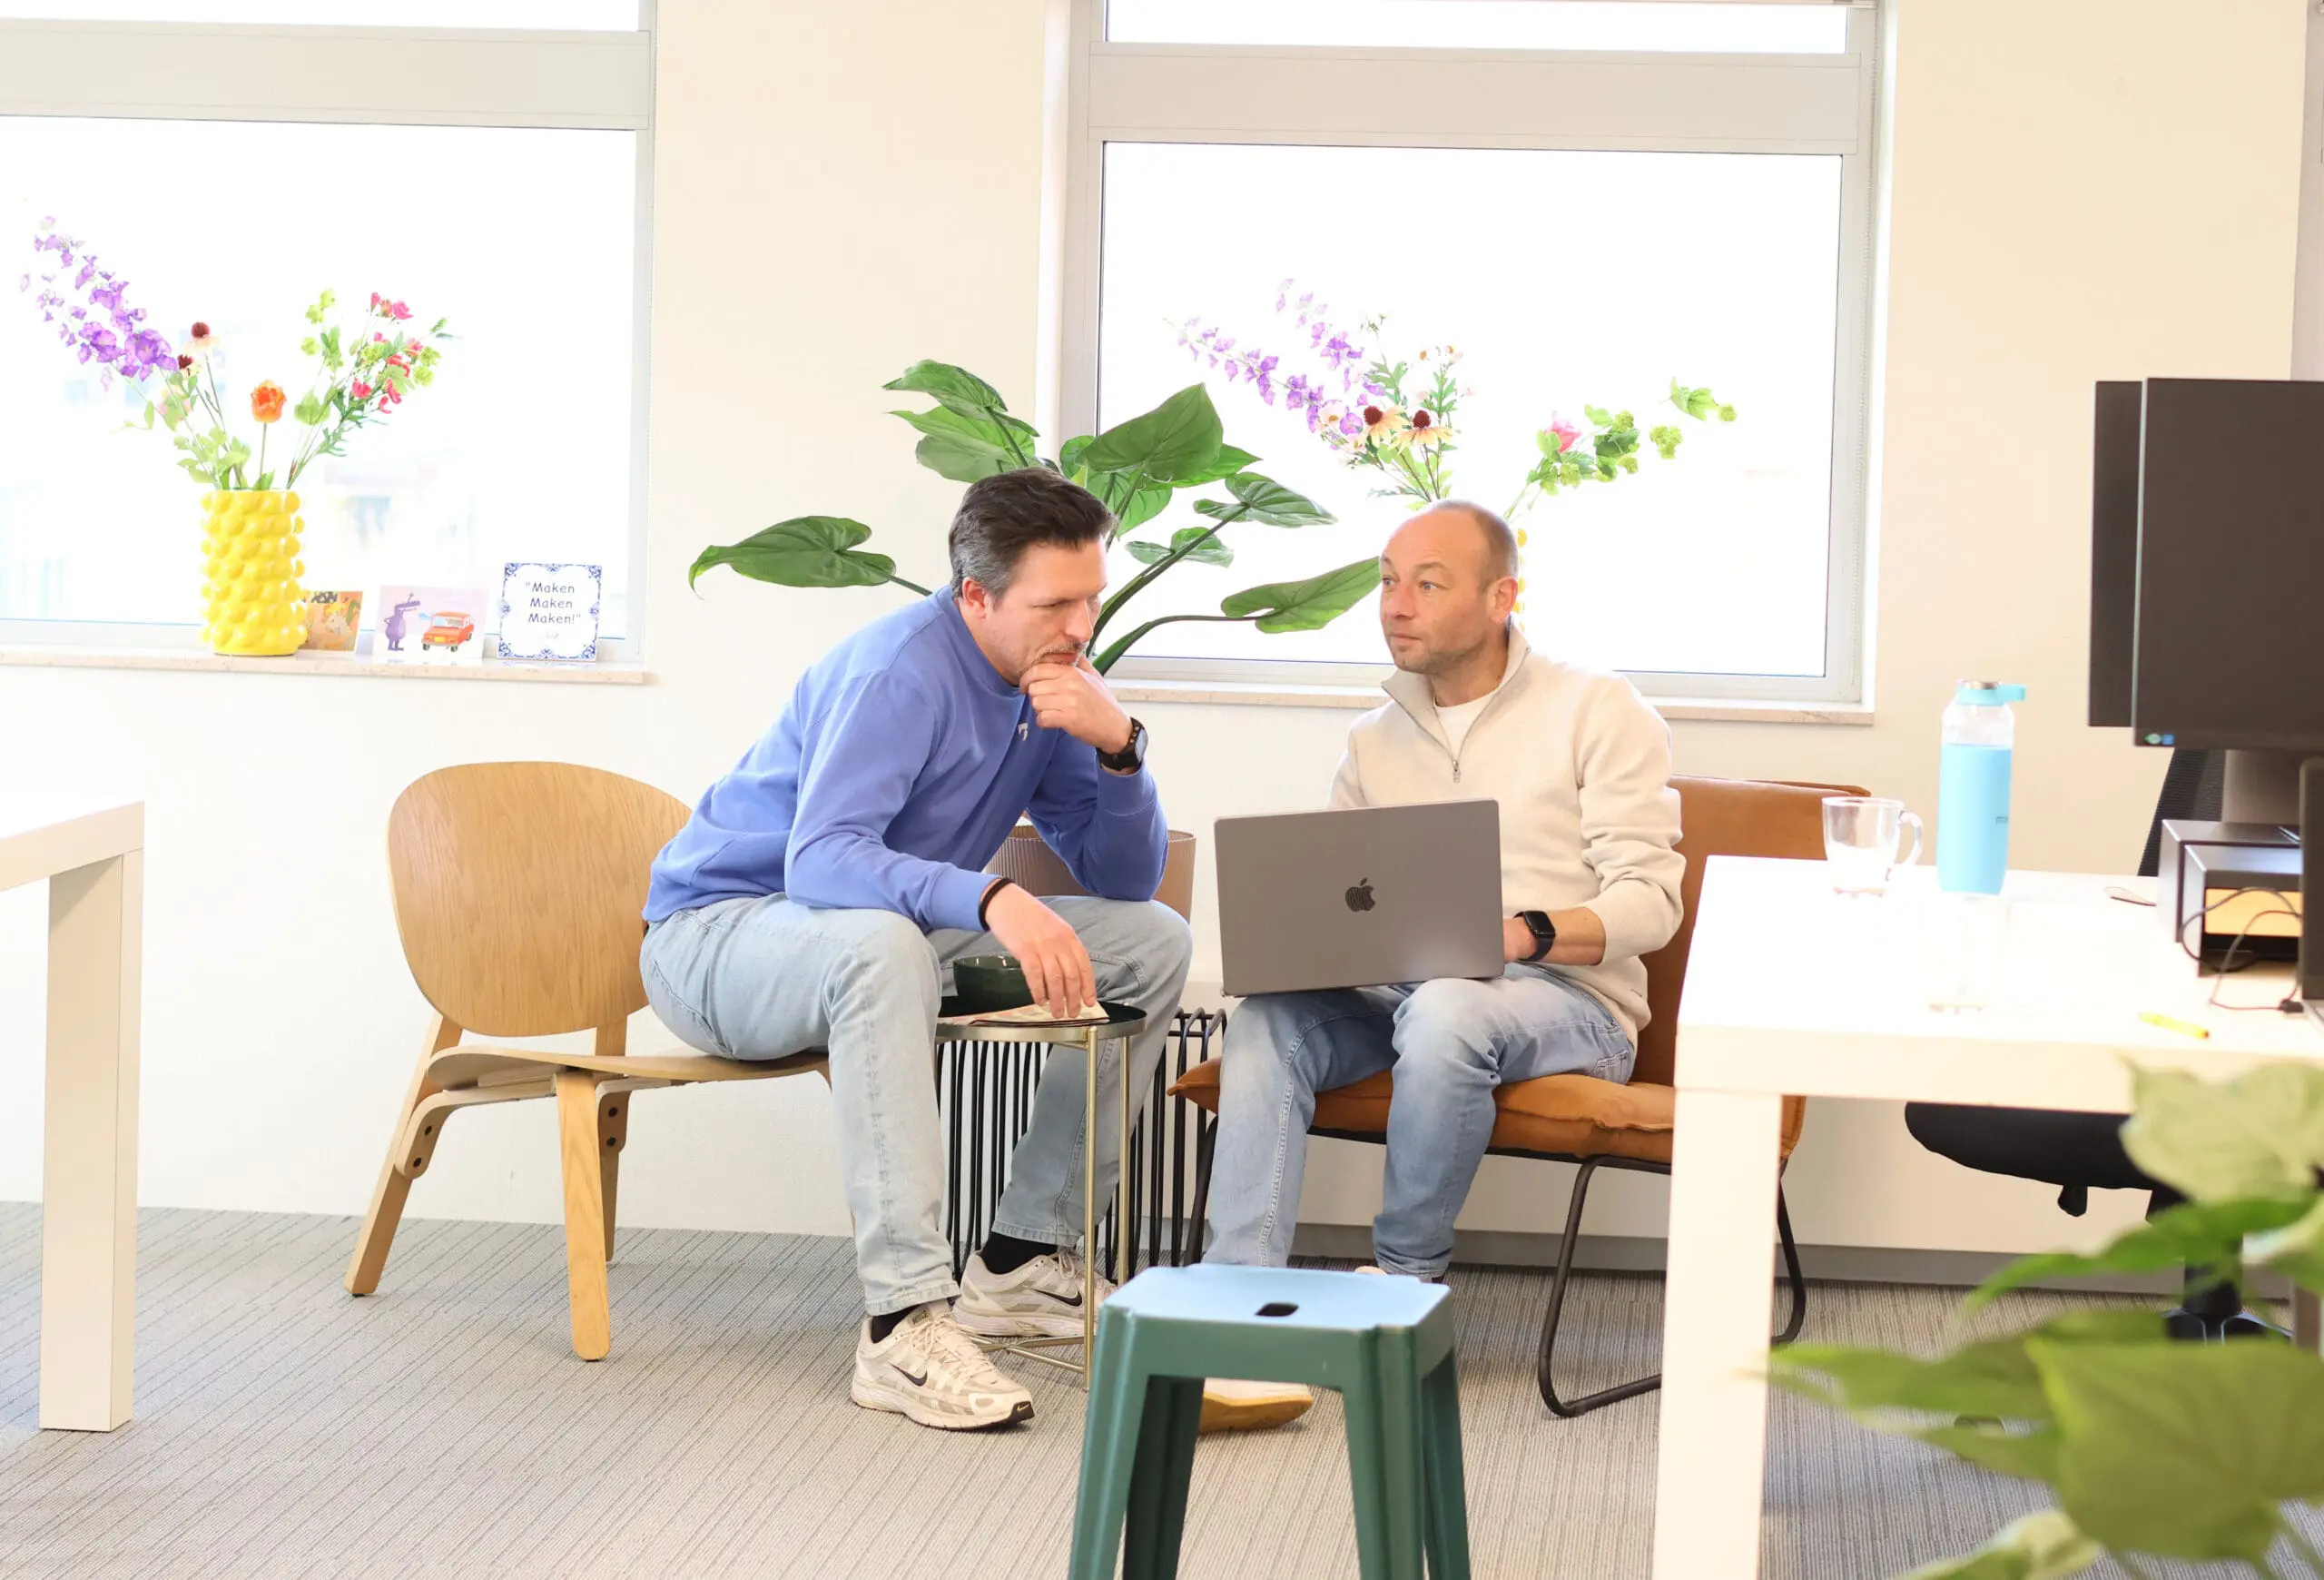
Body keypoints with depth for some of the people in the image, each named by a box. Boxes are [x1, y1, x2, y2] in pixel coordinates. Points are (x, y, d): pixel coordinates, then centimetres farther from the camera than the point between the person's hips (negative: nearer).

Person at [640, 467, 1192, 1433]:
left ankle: (1023, 1261, 2)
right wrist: (990, 900, -52)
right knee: (880, 941, -42)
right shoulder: (902, 670, -25)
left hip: (890, 938, 8)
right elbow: (820, 858, -38)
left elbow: (1126, 878, 0)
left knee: (1154, 943, 0)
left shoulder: (1054, 682, 0)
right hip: (719, 935, -8)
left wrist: (1118, 746, -19)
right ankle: (905, 1324, -45)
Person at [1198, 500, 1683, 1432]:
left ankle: (1404, 1277, -19)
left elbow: (1647, 901, -5)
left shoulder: (1599, 713, 3)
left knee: (1444, 1011, -39)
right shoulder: (1375, 743, 20)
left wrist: (1526, 934, -24)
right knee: (1265, 1020, -26)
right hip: (1399, 996, 5)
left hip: (1568, 999, -5)